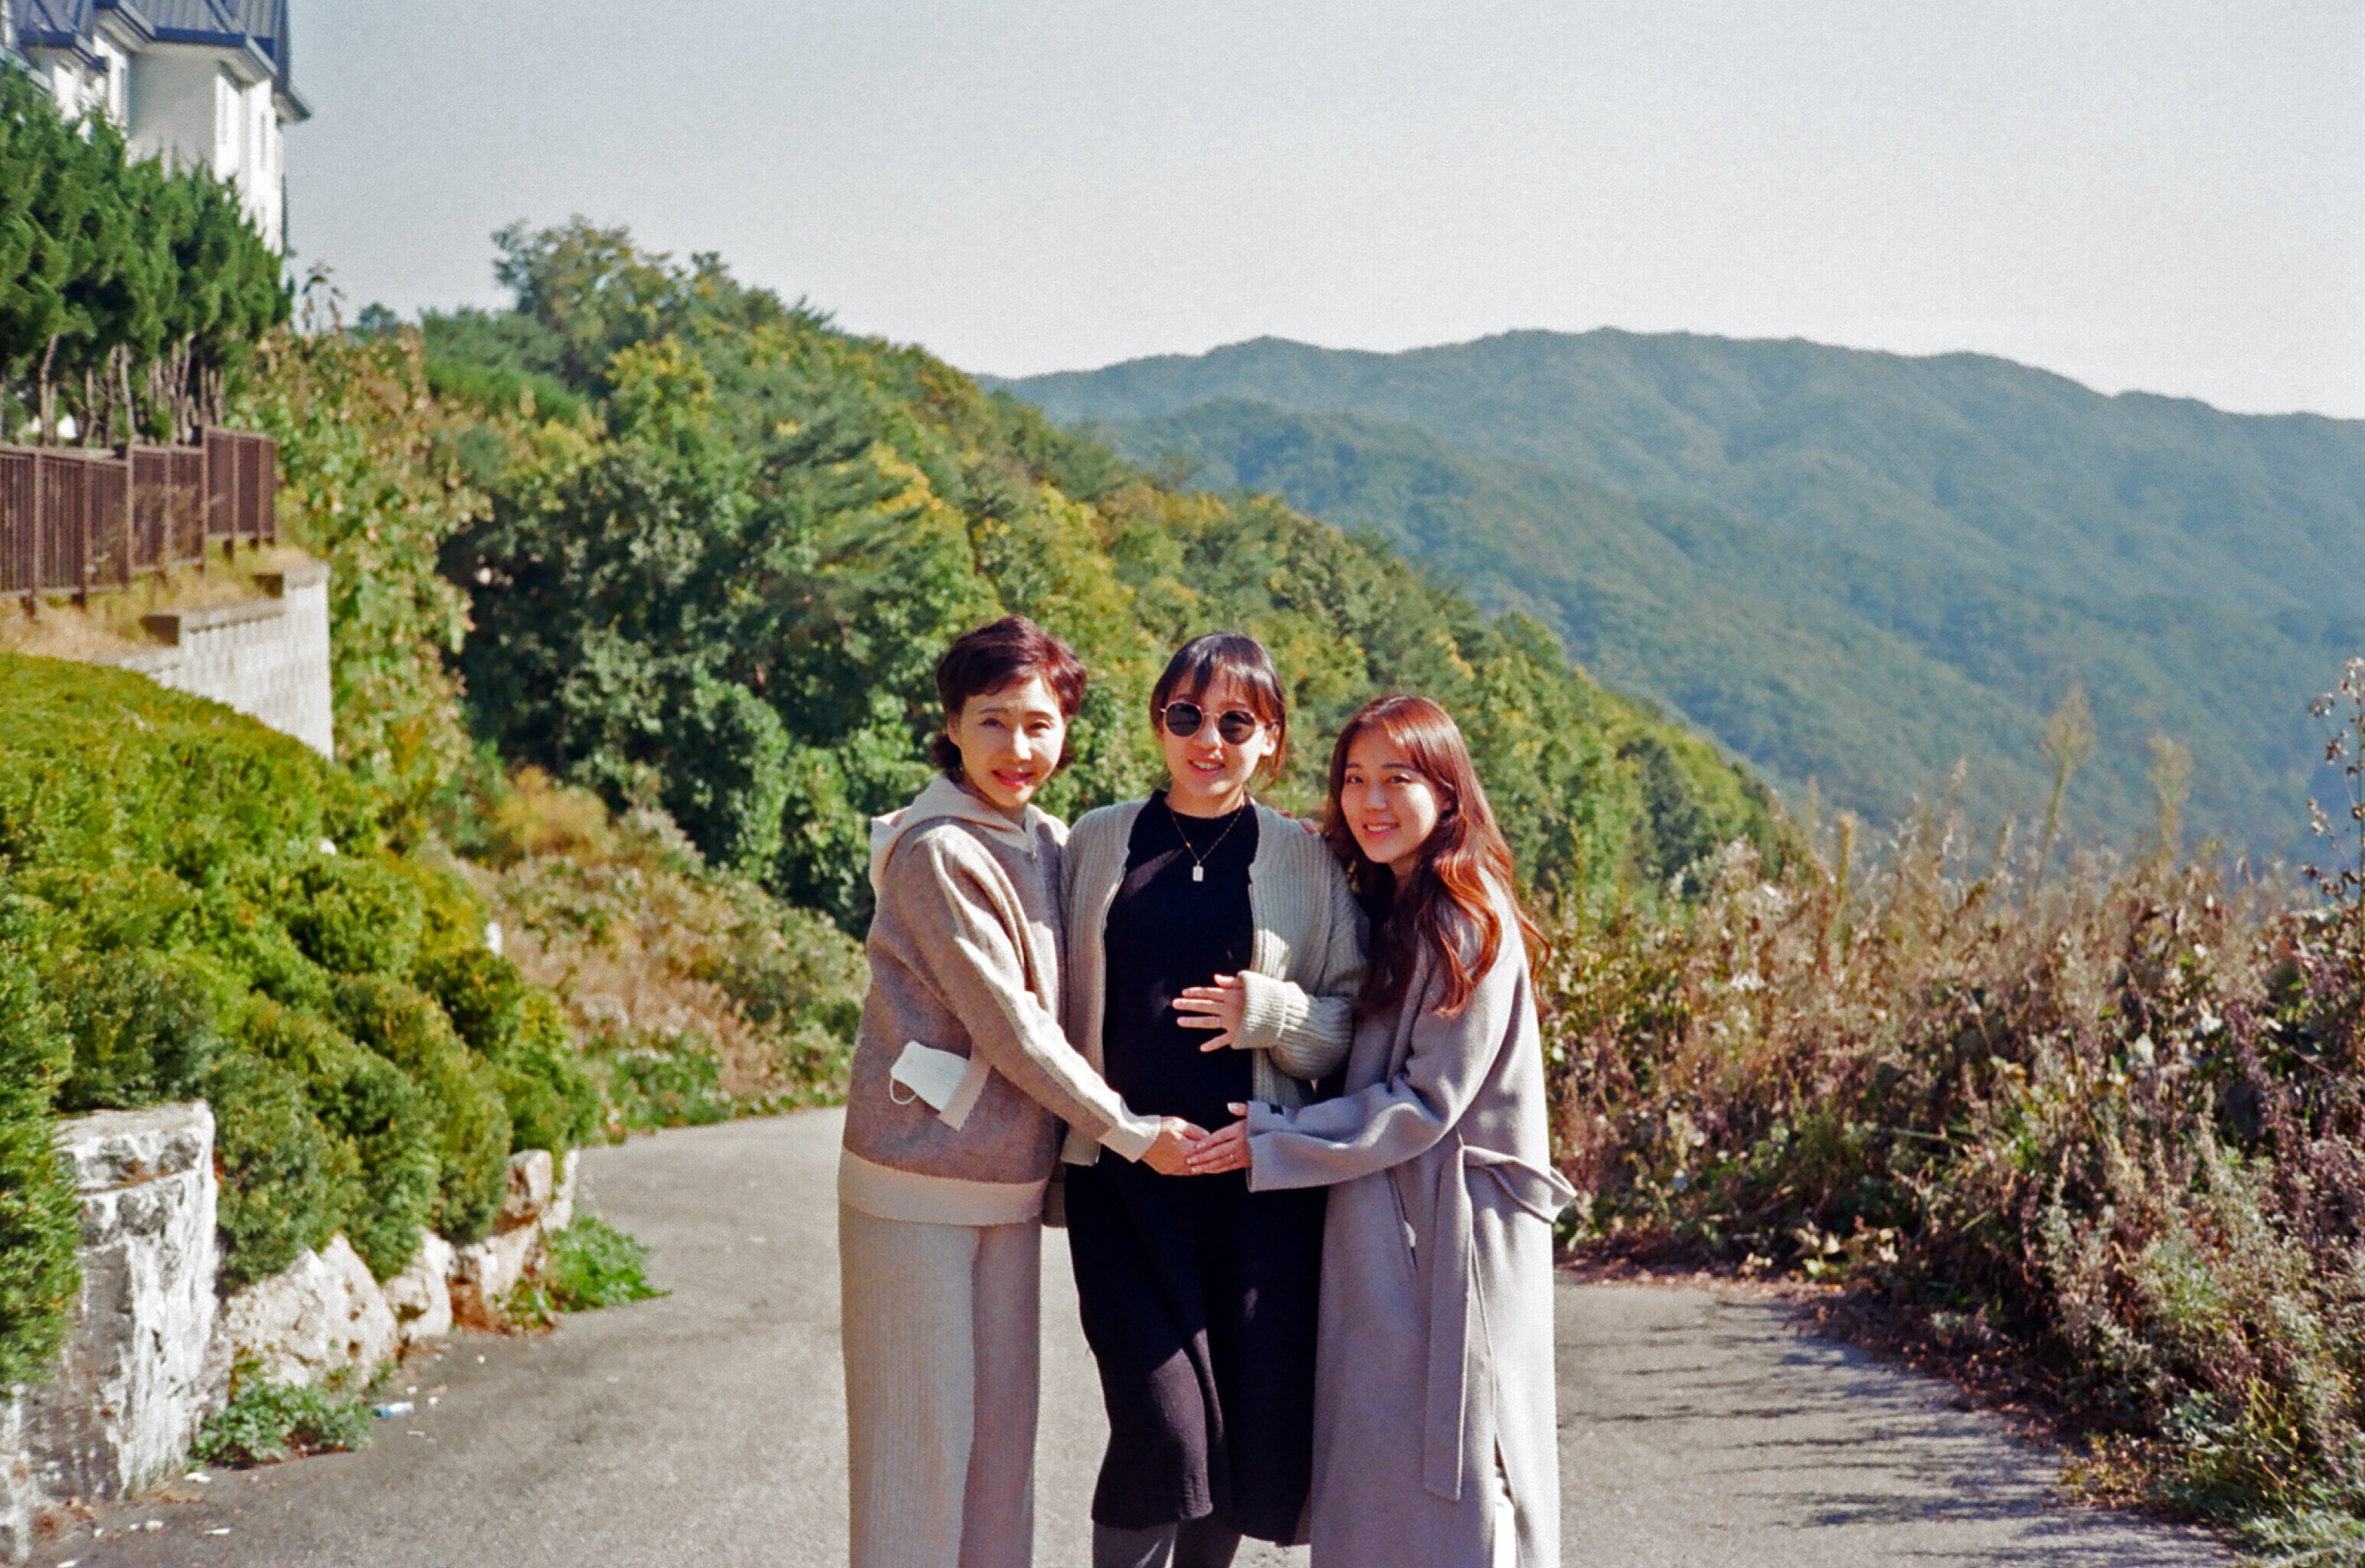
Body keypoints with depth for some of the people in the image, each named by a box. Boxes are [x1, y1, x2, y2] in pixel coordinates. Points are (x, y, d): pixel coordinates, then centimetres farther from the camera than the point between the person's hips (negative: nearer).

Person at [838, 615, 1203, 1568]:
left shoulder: (1046, 845, 9)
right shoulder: (936, 854, -16)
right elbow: (1008, 1024, -17)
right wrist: (1129, 1133, -12)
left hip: (1012, 1185, 8)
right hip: (917, 1183, -8)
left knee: (1003, 1430, 12)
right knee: (918, 1436, -2)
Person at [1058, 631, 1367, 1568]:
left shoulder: (1304, 861, 8)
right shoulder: (1097, 842, 10)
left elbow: (1356, 1022, 7)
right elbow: (1054, 1000, 16)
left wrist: (1271, 1013, -10)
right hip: (1123, 1173, -1)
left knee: (1255, 1433, 1)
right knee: (1163, 1426, -13)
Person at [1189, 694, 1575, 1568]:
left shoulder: (1469, 926, -13)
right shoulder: (1376, 908, 13)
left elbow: (1427, 1100, -16)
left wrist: (1275, 1142, -15)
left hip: (1449, 1228, -8)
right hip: (1375, 1232, 8)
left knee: (1446, 1487, -3)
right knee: (1369, 1491, 10)